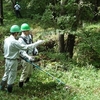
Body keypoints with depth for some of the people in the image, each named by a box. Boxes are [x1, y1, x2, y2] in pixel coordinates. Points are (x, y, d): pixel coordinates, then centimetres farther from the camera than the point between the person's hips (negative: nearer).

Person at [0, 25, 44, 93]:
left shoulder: (6, 40, 0)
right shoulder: (14, 42, -26)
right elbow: (26, 47, -28)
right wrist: (37, 43, -23)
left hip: (7, 59, 8)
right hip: (13, 61, -8)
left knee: (6, 73, 23)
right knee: (12, 75, 9)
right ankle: (9, 89, 24)